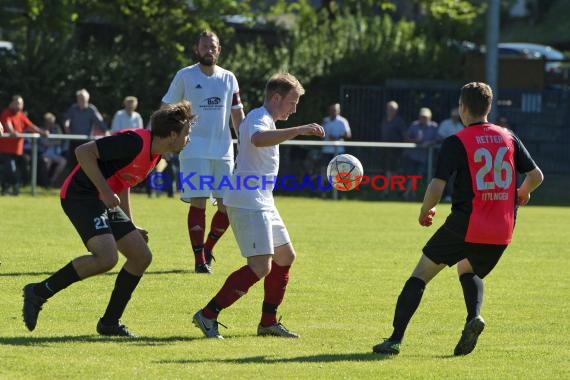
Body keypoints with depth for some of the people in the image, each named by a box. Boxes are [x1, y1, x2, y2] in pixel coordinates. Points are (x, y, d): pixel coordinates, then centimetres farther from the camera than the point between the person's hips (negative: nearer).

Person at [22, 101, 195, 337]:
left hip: (105, 202, 10)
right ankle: (39, 293, -11)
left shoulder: (155, 154, 11)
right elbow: (83, 152, -23)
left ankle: (109, 323, 13)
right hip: (81, 195, -10)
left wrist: (131, 227, 23)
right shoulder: (135, 142, -20)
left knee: (142, 257, 5)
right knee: (107, 258, -26)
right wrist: (106, 192, -24)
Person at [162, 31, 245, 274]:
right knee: (198, 203, -10)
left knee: (228, 204, 0)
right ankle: (199, 259, -5)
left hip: (223, 151, 4)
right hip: (194, 150, -4)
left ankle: (208, 249, 22)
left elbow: (237, 115, 16)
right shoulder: (185, 76, 1)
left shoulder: (229, 78, 11)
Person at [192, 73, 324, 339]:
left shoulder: (265, 120, 20)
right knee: (261, 266, -17)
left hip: (262, 203, 11)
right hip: (248, 204, -11)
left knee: (285, 256, 17)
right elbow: (258, 139, -39)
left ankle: (268, 321, 23)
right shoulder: (259, 118, -14)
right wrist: (299, 130, -42)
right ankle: (208, 315, -14)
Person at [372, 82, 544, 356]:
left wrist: (425, 212, 6)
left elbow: (437, 186, -13)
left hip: (465, 225, -5)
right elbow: (536, 175, 10)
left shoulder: (456, 142, -6)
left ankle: (395, 340, -1)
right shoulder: (508, 138, 7)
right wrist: (522, 193, 32)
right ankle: (474, 316, 1)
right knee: (469, 271, 31)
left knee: (420, 275, 6)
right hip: (502, 231, 5)